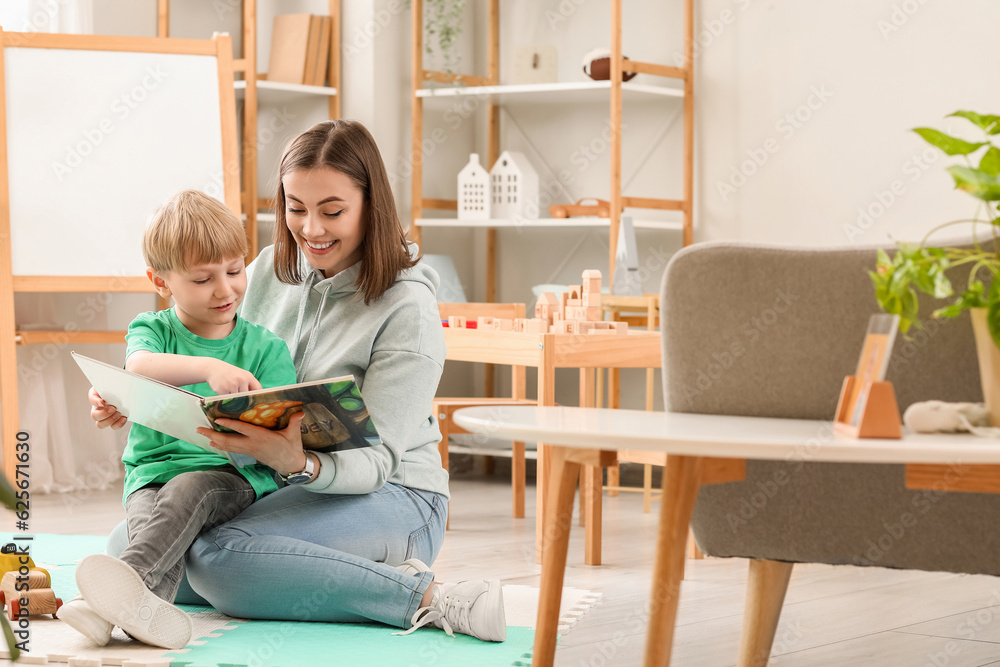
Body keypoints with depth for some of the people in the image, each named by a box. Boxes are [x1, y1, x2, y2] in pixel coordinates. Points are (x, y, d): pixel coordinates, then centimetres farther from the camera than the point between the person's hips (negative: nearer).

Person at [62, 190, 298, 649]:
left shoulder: (266, 348, 9)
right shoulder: (152, 331, 10)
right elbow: (139, 366, -17)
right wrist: (208, 368, -35)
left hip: (234, 475, -2)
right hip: (153, 471, 2)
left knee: (188, 490, -35)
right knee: (147, 511, -33)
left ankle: (131, 574, -56)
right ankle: (151, 601, -56)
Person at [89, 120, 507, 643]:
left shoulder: (407, 309, -14)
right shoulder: (271, 271, 5)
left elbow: (375, 460, -19)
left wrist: (300, 464, -42)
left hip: (389, 497, -8)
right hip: (271, 487, 8)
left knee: (218, 556, -33)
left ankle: (425, 599, -23)